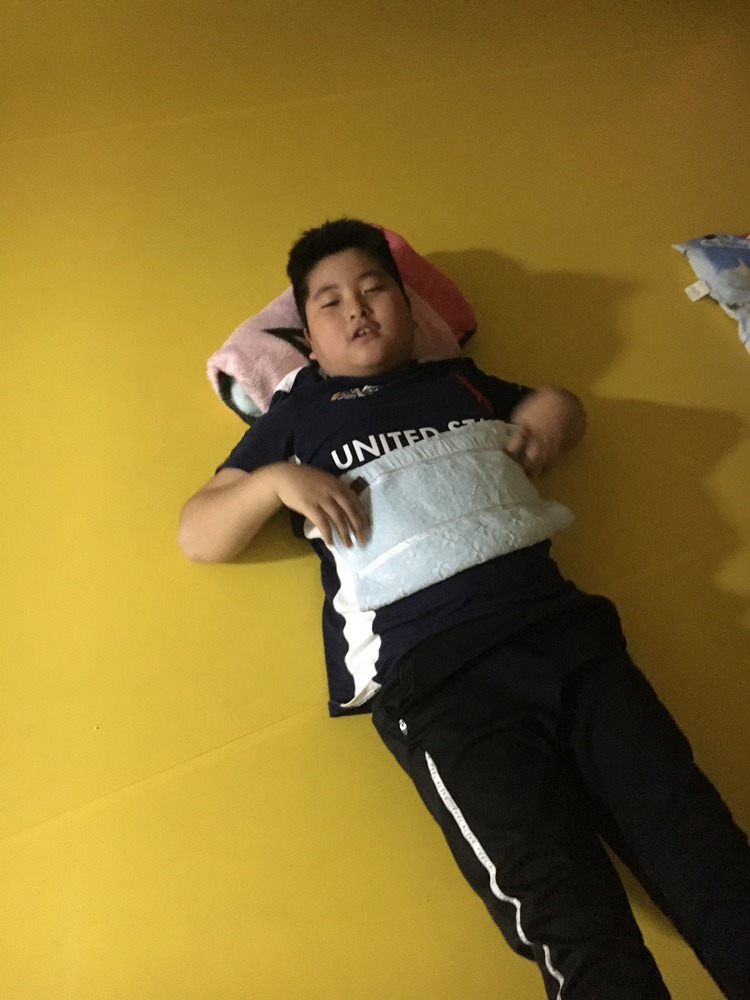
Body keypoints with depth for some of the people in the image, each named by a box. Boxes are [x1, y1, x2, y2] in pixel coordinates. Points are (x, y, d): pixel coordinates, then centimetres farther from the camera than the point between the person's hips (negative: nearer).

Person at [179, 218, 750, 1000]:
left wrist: (556, 411, 15)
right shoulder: (295, 418, 17)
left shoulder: (460, 381, 24)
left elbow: (553, 410, 40)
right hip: (432, 675, -3)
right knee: (564, 908, -17)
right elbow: (196, 538, 15)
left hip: (563, 626, 4)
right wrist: (275, 480, -3)